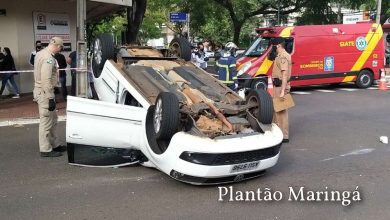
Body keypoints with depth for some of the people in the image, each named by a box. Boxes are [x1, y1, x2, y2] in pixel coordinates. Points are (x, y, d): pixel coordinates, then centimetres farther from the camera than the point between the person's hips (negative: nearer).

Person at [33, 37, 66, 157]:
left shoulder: (40, 53, 10)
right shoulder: (48, 58, -21)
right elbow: (46, 80, -26)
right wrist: (51, 98, -23)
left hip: (40, 90, 10)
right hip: (44, 93, -10)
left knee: (52, 119, 18)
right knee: (46, 121, -1)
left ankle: (54, 144, 28)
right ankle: (45, 150, 8)